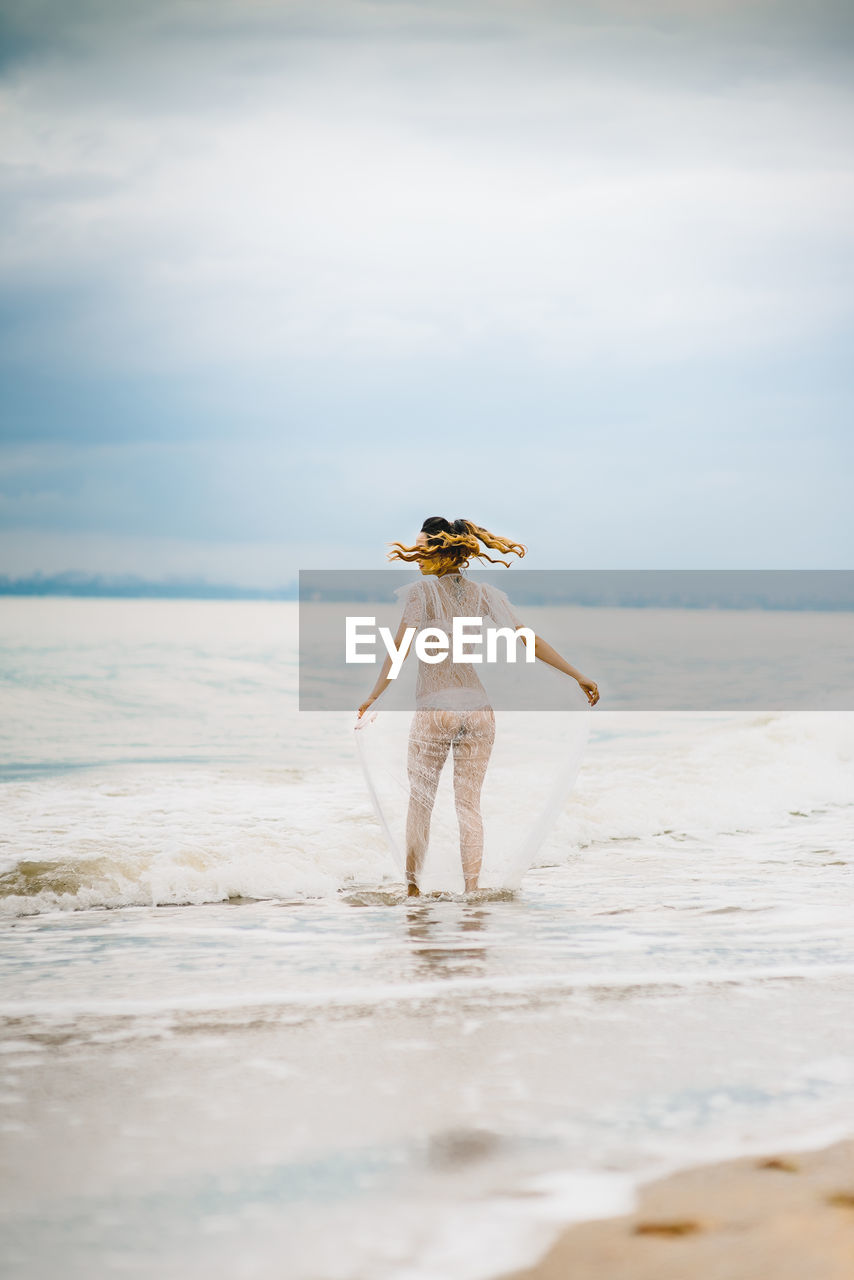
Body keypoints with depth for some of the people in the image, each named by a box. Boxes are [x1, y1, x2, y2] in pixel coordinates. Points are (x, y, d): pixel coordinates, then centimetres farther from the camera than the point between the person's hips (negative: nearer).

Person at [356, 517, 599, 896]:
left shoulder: (422, 590, -5)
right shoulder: (484, 593, 7)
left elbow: (401, 648, -15)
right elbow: (530, 641, 3)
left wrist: (373, 696, -17)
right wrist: (579, 676, 7)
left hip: (435, 708, -4)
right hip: (478, 708, 4)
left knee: (420, 800, 9)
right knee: (469, 803, 8)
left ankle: (411, 886, 14)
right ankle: (471, 890, 3)